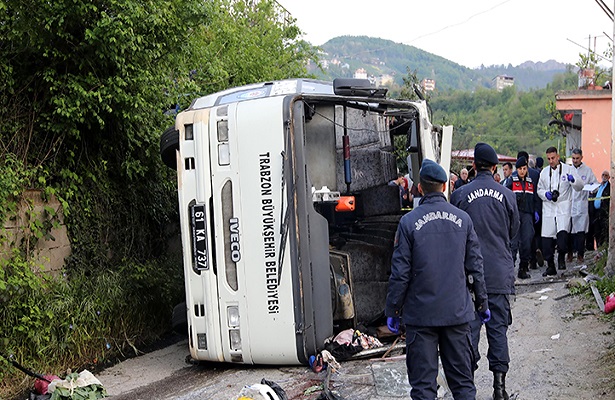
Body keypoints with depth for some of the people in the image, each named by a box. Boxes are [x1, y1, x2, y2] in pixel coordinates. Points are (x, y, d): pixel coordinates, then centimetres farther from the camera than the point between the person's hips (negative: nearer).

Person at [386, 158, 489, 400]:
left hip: (421, 314, -3)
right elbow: (475, 265, 5)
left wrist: (393, 309, 2)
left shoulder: (409, 222, -8)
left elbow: (400, 272, -7)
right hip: (458, 311, 3)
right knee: (462, 380, 13)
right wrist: (481, 303, 16)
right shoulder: (463, 219, 0)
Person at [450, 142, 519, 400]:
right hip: (500, 273, 1)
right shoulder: (507, 195, -1)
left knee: (469, 326, 6)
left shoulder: (460, 195, -6)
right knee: (498, 327, 6)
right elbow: (514, 231, 12)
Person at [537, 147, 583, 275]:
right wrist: (546, 194, -3)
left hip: (564, 208, -3)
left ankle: (561, 257, 0)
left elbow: (579, 187, -2)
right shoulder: (544, 172, 14)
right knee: (547, 238, 0)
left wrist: (573, 180, -23)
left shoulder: (568, 169, 4)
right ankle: (550, 266, 12)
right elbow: (539, 189, 19)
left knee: (562, 233, -23)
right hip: (549, 208, 3)